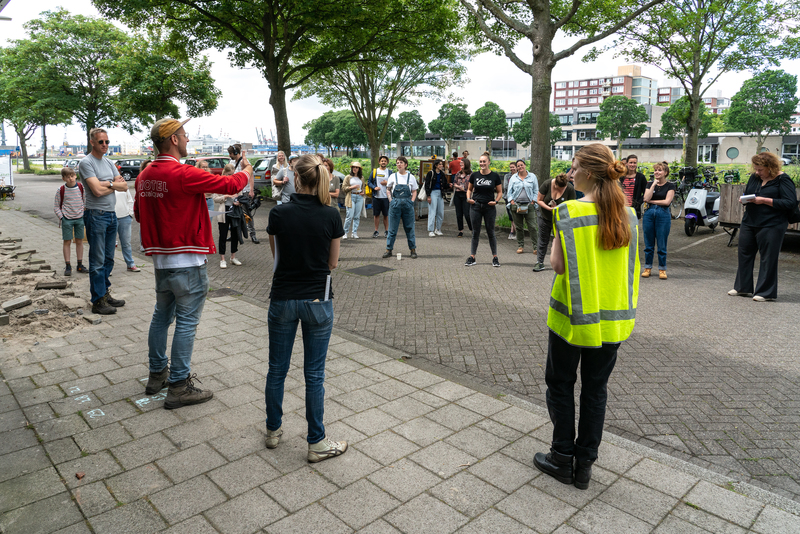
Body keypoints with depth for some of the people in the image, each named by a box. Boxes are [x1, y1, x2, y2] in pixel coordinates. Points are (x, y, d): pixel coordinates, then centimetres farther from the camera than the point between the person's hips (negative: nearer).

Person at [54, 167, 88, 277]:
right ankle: (68, 266, 8)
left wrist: (84, 214, 3)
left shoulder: (81, 187, -1)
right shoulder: (60, 190, -6)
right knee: (67, 242, 2)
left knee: (79, 241, 8)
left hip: (79, 218, 2)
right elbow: (56, 207, 1)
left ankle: (80, 265, 16)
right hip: (67, 219, -2)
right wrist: (61, 217, -7)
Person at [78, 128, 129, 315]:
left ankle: (106, 294, 23)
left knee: (108, 259, 13)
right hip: (96, 215, -8)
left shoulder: (109, 163, 15)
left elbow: (124, 186, 7)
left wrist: (108, 183, -10)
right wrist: (115, 184, -3)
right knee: (97, 261, -4)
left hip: (112, 215, 8)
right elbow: (97, 190, -18)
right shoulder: (86, 162, -8)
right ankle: (98, 301, 1)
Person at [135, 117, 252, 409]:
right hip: (186, 261, -8)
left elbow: (139, 212, 20)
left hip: (160, 258, 8)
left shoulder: (145, 176, 6)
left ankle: (157, 374, 32)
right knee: (186, 322, 0)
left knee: (162, 315, 19)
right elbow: (230, 185, -13)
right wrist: (247, 170, 7)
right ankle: (179, 387, 6)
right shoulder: (183, 174, -19)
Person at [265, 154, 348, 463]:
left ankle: (273, 430, 33)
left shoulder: (278, 214, -7)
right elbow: (332, 263, 1)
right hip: (317, 301, -1)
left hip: (282, 300, 1)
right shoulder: (331, 216, -8)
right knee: (314, 374, 7)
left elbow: (276, 257, 4)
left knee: (277, 369, 16)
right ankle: (316, 443, 17)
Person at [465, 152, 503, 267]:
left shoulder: (495, 176, -2)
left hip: (489, 207, -2)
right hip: (476, 207, 2)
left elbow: (500, 192, 5)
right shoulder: (474, 175, 3)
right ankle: (472, 257, 12)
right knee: (475, 232, 6)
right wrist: (468, 198, -3)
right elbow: (469, 189, 15)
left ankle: (495, 257, 14)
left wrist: (496, 201, -12)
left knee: (491, 232, 4)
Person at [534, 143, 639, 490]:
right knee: (595, 389, 15)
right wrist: (627, 308, 17)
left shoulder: (569, 212, -15)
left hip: (573, 315, -5)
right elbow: (632, 267, 6)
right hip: (613, 319, 5)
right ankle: (585, 464, 25)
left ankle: (563, 459, 22)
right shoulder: (627, 215, 2)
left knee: (560, 385, 13)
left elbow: (558, 264, -15)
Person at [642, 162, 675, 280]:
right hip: (649, 214, 3)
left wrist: (651, 201, -5)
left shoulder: (670, 186, 2)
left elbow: (667, 201, -10)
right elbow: (646, 198, -6)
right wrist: (654, 184, -7)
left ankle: (662, 269, 12)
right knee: (648, 244, 7)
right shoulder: (650, 184, 10)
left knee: (662, 244, 1)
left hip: (663, 215, -3)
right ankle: (648, 267, 17)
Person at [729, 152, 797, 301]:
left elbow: (790, 203, -14)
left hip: (771, 226, -6)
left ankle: (766, 292, 9)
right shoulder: (754, 177, 10)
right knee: (744, 254, 11)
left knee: (768, 259, 0)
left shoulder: (782, 180, -8)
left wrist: (765, 201, -19)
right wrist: (744, 200, -2)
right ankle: (743, 287, 23)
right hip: (749, 223, 7)